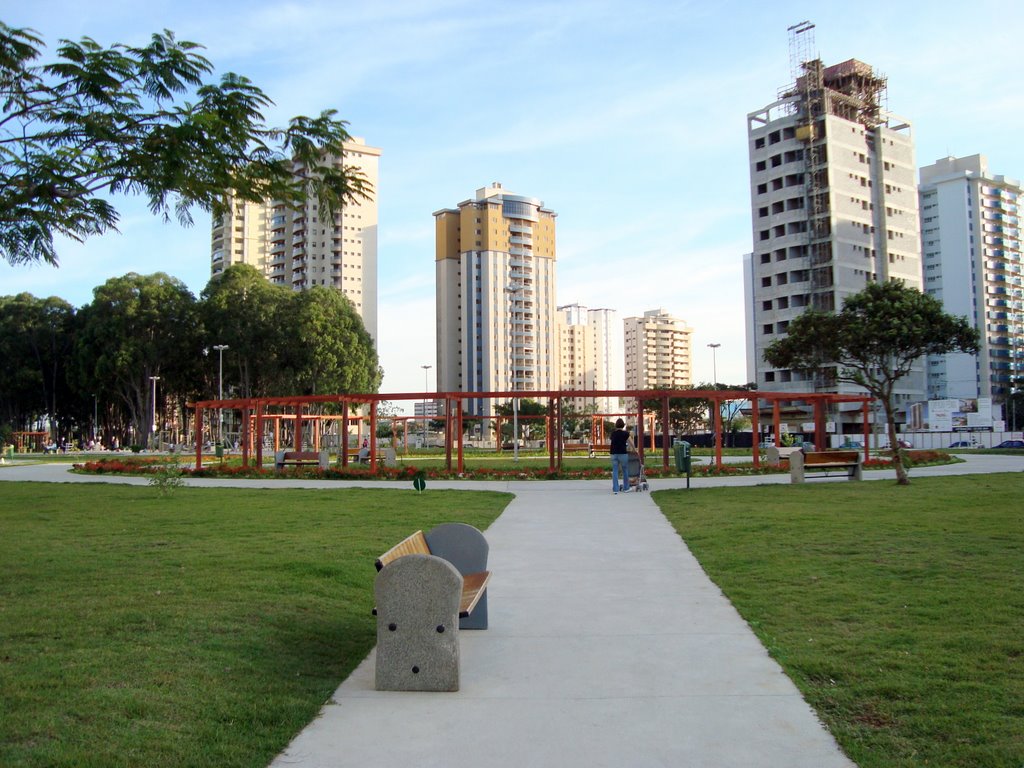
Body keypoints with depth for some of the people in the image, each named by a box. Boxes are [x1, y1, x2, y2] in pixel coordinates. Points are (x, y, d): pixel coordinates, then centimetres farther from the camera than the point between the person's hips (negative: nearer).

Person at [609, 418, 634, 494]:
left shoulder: (613, 434, 8)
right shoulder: (625, 433, -4)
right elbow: (631, 443, 0)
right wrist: (632, 450, 20)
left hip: (614, 454, 3)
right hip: (623, 453, -3)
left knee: (615, 471, 5)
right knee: (625, 471, 11)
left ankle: (615, 489, 1)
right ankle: (626, 488, 18)